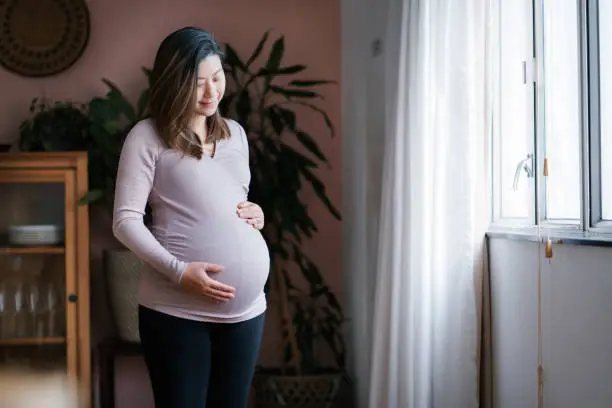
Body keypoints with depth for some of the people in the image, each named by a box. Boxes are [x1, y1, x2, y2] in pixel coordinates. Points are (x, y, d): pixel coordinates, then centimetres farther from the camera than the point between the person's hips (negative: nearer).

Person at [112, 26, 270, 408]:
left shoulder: (235, 133, 14)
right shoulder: (148, 136, -4)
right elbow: (125, 221, -9)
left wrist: (256, 213, 3)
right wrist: (178, 271, -21)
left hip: (246, 308, 5)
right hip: (177, 310, -5)